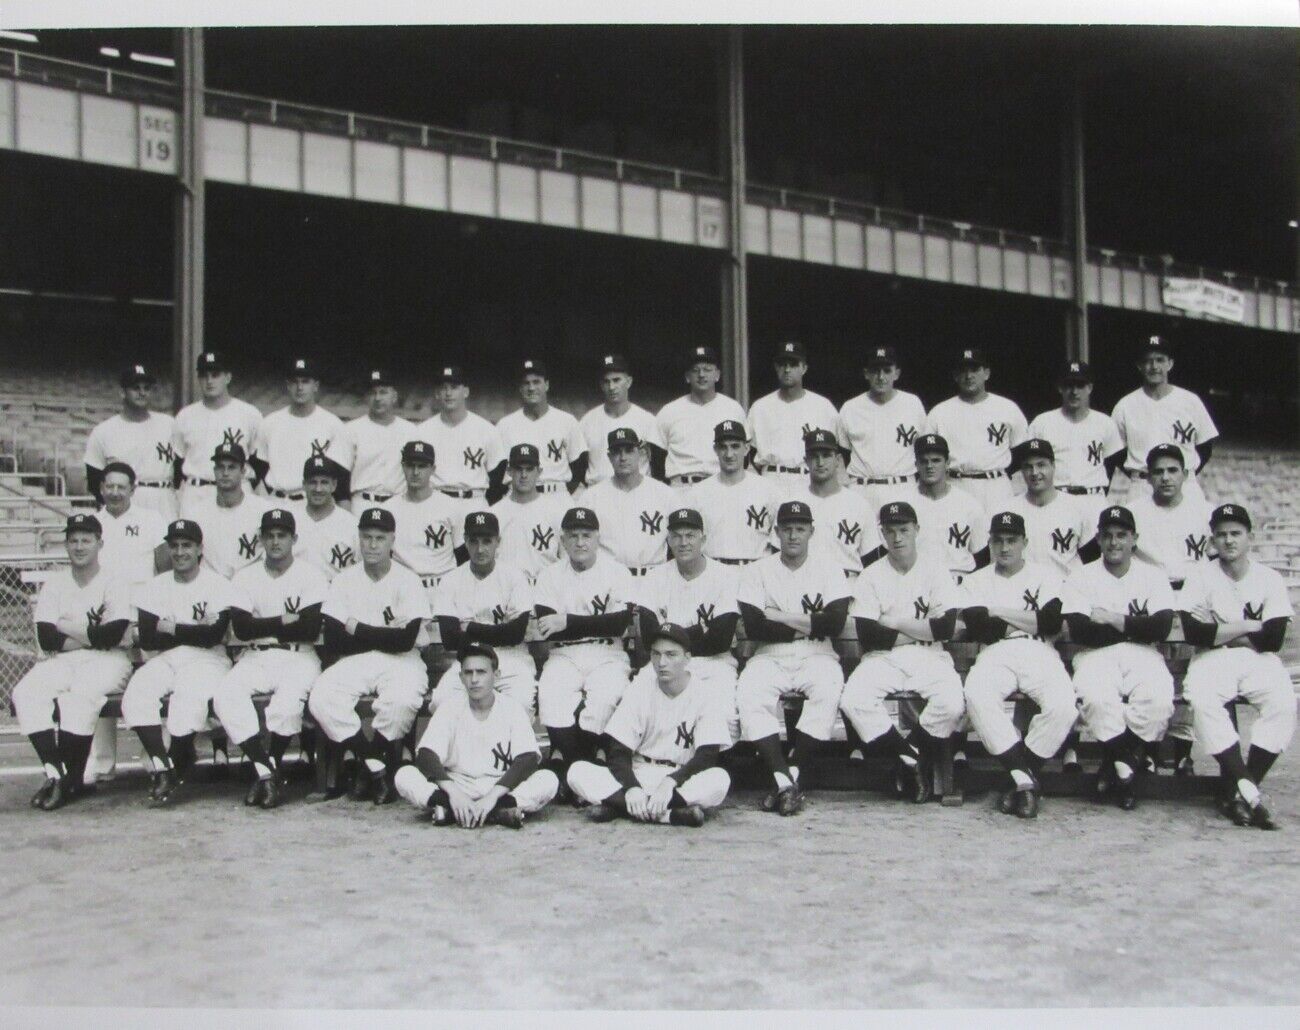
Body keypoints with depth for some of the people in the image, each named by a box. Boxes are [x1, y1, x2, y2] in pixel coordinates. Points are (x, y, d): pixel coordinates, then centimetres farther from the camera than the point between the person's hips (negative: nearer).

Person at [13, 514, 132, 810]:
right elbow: (46, 639, -1)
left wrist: (67, 627, -7)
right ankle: (54, 774, -26)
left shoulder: (114, 584, -1)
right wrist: (91, 636, -11)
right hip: (62, 662, 4)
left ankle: (74, 779, -20)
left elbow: (111, 637, -15)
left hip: (106, 662, -4)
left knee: (79, 696, -33)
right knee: (25, 693, -23)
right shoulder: (54, 583, 11)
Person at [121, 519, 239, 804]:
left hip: (207, 660, -4)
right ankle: (162, 768, -23)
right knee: (136, 693, -25)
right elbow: (147, 640, 0)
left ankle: (175, 766, -13)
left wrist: (172, 629, -7)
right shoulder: (154, 587, 12)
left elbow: (213, 636, -12)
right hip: (164, 661, 4)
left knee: (188, 696, -33)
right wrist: (194, 633, -5)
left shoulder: (218, 585, 0)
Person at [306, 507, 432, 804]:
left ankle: (367, 770, -10)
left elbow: (405, 640, -14)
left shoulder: (407, 581, -3)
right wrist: (383, 634, -9)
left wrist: (357, 629, -7)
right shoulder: (345, 580, 5)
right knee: (320, 698, -26)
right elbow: (334, 641, -3)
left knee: (402, 700, -35)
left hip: (399, 662, -3)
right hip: (354, 662, 3)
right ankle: (378, 768, -15)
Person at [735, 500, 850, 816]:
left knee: (828, 691, -33)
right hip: (770, 658, 1)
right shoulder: (757, 571, 8)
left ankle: (790, 776, -24)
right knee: (749, 694, -31)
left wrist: (778, 616, -8)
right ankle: (784, 781, -30)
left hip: (816, 657, 0)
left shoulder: (829, 571, 8)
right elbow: (753, 627, -7)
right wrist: (808, 624, -6)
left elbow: (834, 624, -8)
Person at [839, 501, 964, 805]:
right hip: (882, 658, 1)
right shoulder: (870, 577, 6)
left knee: (952, 702, -30)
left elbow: (946, 627, -7)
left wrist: (894, 623, -7)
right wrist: (920, 630, -5)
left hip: (929, 658, 0)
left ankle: (908, 756, -6)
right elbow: (866, 635, -5)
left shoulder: (936, 572, 6)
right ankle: (910, 758, -11)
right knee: (853, 700, -28)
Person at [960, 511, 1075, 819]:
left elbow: (1052, 623, 0)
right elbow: (977, 629, 0)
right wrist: (1028, 620, 3)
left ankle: (1021, 777, -15)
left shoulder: (1045, 575, 18)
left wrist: (1001, 613, 2)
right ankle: (1024, 778, -27)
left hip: (1039, 653, 0)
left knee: (1063, 704, -31)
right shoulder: (975, 581, 20)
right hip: (995, 655, 0)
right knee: (977, 696, -34)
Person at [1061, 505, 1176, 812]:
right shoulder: (1081, 577, 8)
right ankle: (1125, 770, -12)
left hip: (1142, 656, 1)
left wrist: (1115, 620, -9)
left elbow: (1161, 628, -5)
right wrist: (1136, 626, -5)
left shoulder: (1153, 576, 11)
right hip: (1095, 656, -1)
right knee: (1097, 698, -35)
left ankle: (1117, 765, -11)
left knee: (1159, 700, -31)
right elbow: (1079, 632, -8)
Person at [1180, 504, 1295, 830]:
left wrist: (1219, 632, -5)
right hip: (1212, 660, -1)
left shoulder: (1270, 579, 6)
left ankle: (1238, 791, -21)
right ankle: (1249, 791, -28)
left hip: (1259, 660, 1)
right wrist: (1248, 626, -7)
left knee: (1284, 703, -29)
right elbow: (1193, 633, -9)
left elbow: (1274, 640, -5)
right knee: (1200, 700, -32)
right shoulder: (1201, 576, 3)